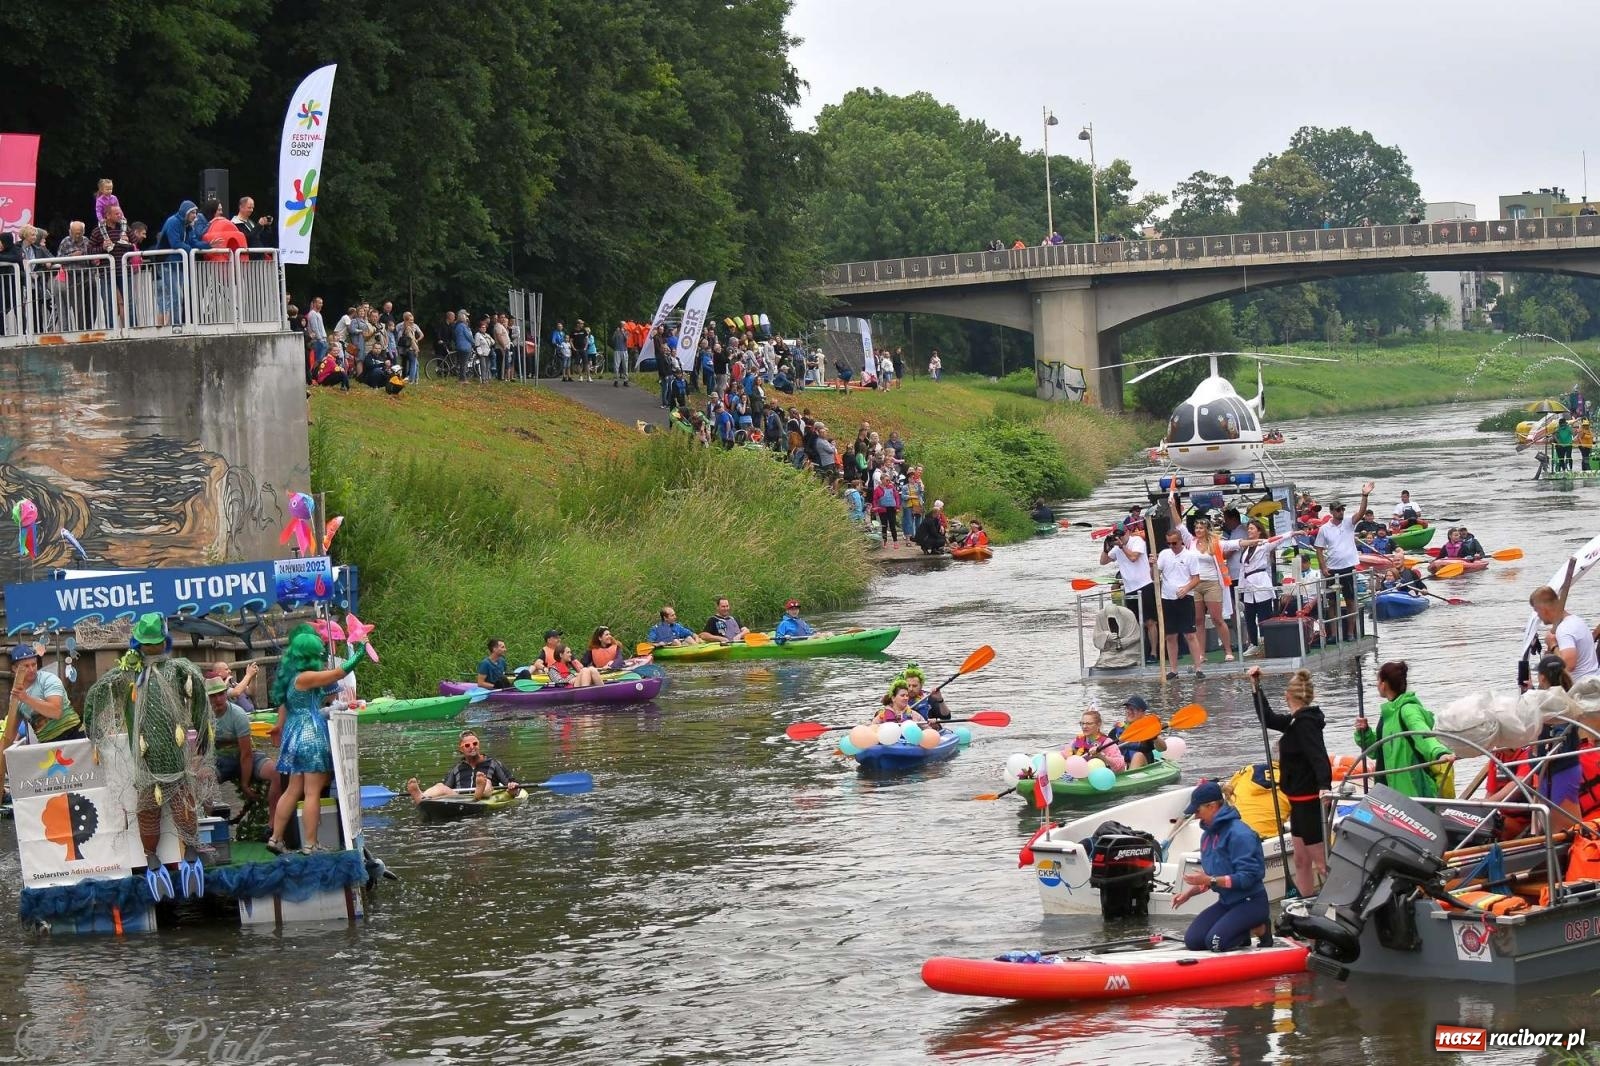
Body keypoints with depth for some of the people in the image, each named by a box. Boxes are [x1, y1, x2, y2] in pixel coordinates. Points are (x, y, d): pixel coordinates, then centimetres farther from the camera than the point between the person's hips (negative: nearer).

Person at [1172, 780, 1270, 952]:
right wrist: (1189, 893, 1)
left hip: (1251, 902, -8)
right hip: (1227, 902, 8)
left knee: (1215, 942, -25)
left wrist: (1210, 880, -25)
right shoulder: (1208, 835, 7)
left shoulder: (1239, 834, -20)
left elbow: (1247, 877, -25)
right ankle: (1243, 934, 11)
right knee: (1192, 940, -6)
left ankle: (1258, 930, 1)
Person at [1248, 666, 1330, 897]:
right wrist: (1255, 686, 21)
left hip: (1310, 801, -10)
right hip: (1300, 801, 10)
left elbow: (1318, 756, -31)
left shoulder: (1305, 723, -18)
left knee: (1321, 864, -10)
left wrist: (1324, 785, -46)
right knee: (1301, 861, 16)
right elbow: (1268, 718, 25)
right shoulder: (1298, 721, 11)